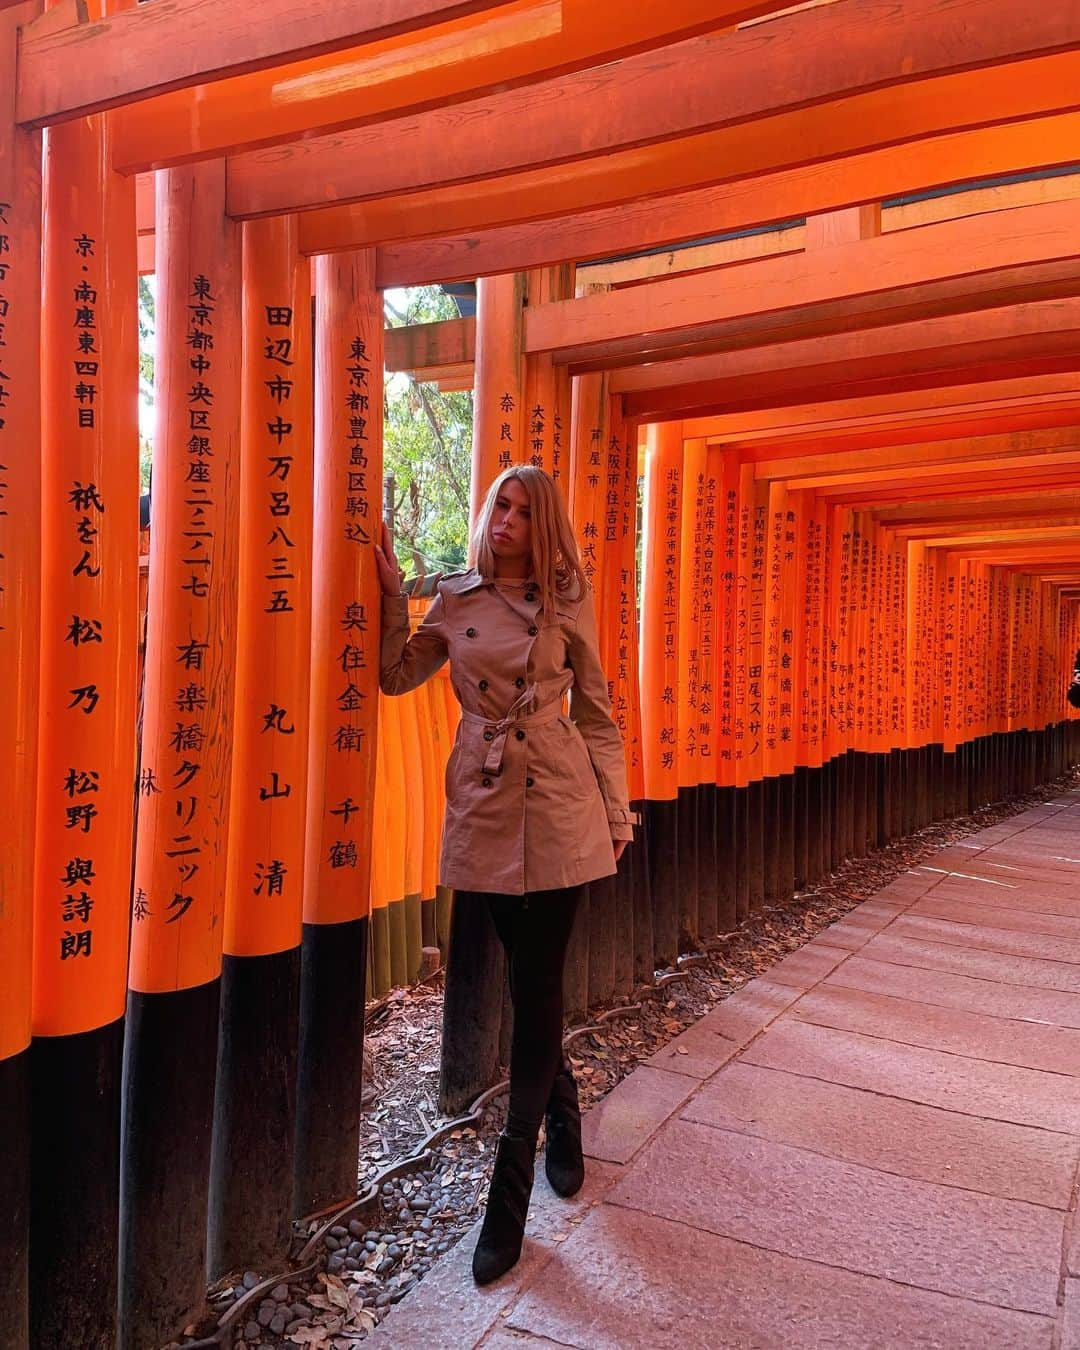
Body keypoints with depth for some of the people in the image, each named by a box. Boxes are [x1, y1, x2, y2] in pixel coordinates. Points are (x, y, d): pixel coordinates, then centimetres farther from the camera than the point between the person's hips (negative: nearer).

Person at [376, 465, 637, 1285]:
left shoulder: (567, 603, 2)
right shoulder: (455, 599, 7)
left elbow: (596, 716, 5)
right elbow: (395, 675, 6)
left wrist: (616, 815, 5)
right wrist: (391, 593, -1)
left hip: (558, 804, -2)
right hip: (485, 804, 2)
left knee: (536, 982, -1)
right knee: (526, 974, 13)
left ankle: (510, 1192, 11)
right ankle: (562, 1117, 40)